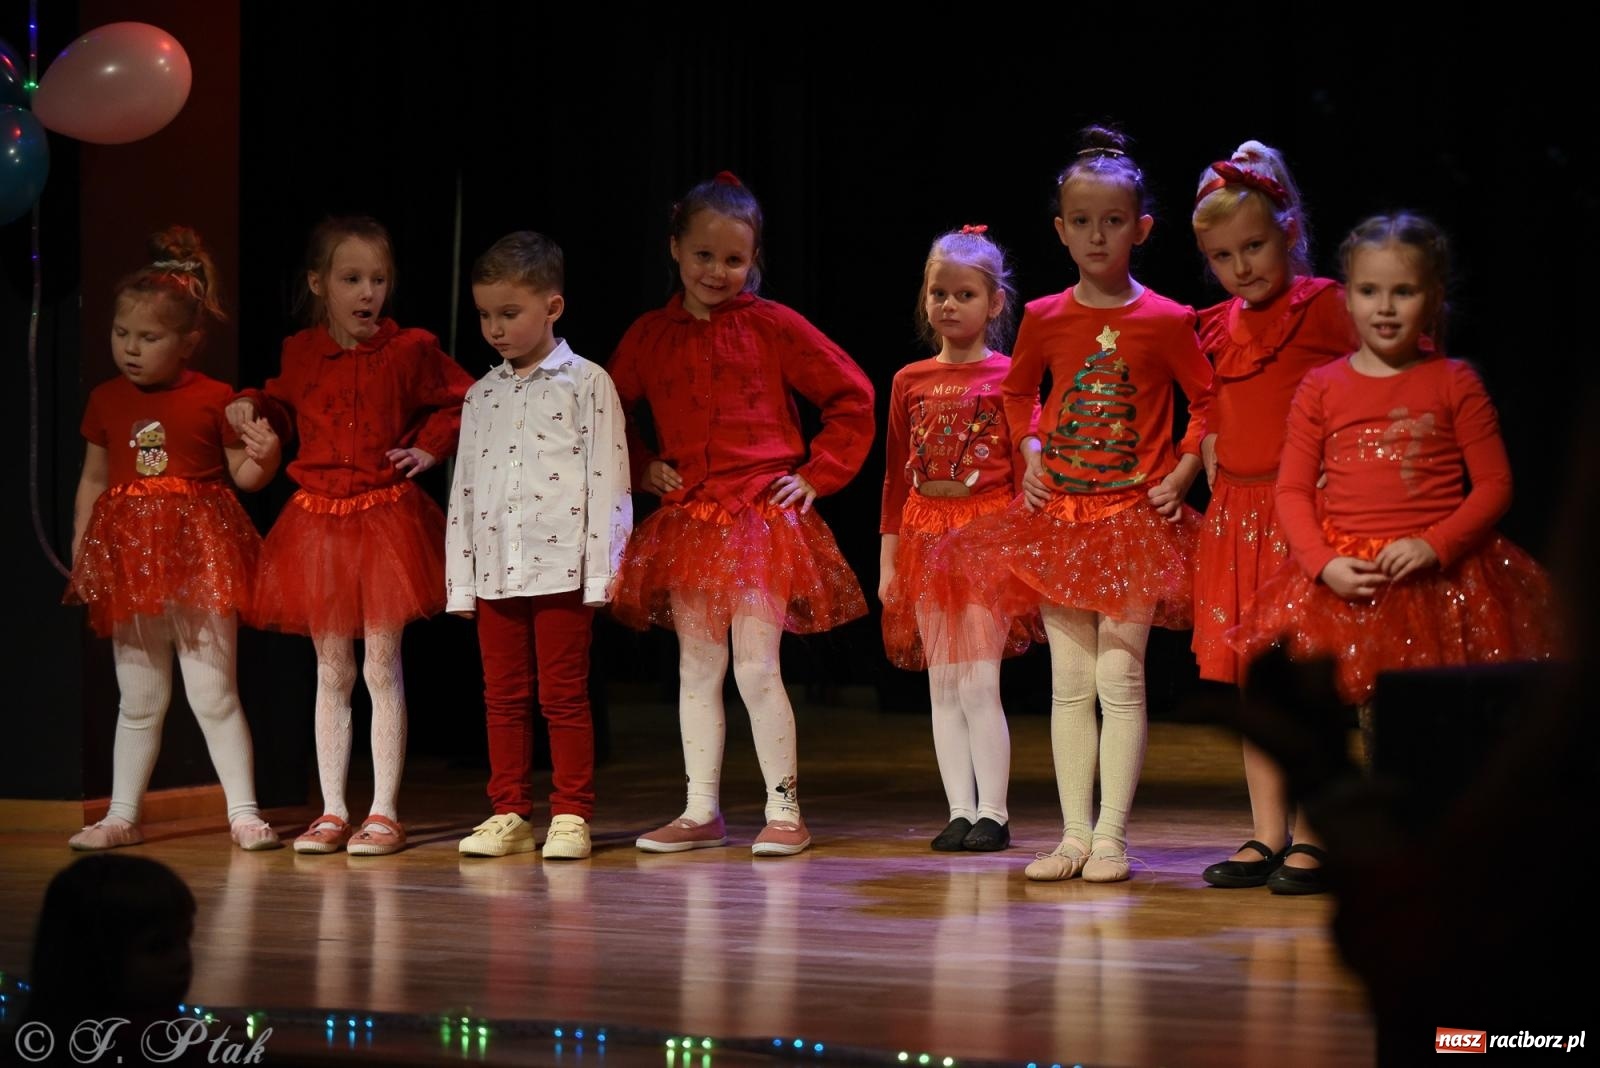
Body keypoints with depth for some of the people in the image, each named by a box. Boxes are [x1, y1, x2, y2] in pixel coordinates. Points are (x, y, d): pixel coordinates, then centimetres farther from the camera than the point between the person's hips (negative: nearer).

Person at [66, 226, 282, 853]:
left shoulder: (214, 400, -5)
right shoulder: (106, 401, 7)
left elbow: (244, 476, 2)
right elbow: (93, 480, 13)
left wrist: (263, 456, -20)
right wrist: (79, 553, 10)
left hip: (198, 556, -4)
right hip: (129, 555, 4)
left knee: (214, 693, -4)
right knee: (138, 700, 12)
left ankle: (244, 811, 2)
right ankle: (122, 815, 18)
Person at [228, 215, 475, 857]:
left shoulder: (410, 352, -2)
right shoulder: (300, 354, 5)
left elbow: (462, 399, 11)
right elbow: (284, 405, 24)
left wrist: (431, 447, -2)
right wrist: (254, 407, 3)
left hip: (388, 520, -3)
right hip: (318, 525, 3)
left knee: (382, 669, -3)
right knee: (331, 671, 8)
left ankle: (384, 812, 3)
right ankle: (332, 811, 13)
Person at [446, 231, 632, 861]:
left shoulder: (585, 384, 0)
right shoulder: (482, 395, 14)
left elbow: (607, 479, -4)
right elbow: (464, 488, 15)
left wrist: (602, 569, -10)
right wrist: (459, 576, 10)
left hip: (561, 566, -5)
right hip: (495, 569, 5)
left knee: (564, 695, -1)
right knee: (503, 696, 8)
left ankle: (571, 815, 4)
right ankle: (508, 814, 14)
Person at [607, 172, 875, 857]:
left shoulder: (772, 327, -3)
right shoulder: (649, 336, 7)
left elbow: (852, 397, 3)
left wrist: (817, 473, -1)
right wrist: (641, 467, 9)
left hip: (763, 516, -4)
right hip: (686, 523, 4)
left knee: (757, 669, -8)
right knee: (697, 669, 7)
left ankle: (784, 810, 0)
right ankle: (701, 812, 14)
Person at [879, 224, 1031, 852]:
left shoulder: (1007, 377, -2)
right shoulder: (909, 381, 10)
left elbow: (1025, 469, -2)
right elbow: (896, 475, 12)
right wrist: (888, 558, 9)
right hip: (925, 534, 4)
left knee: (978, 682, -7)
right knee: (942, 684, 5)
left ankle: (992, 812, 0)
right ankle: (960, 812, 10)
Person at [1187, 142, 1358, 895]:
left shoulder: (1322, 305, -5)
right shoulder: (1216, 329, 12)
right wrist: (1213, 482, 10)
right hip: (1234, 515, 6)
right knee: (1251, 682, 8)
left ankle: (1310, 838, 1)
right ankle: (1266, 834, 14)